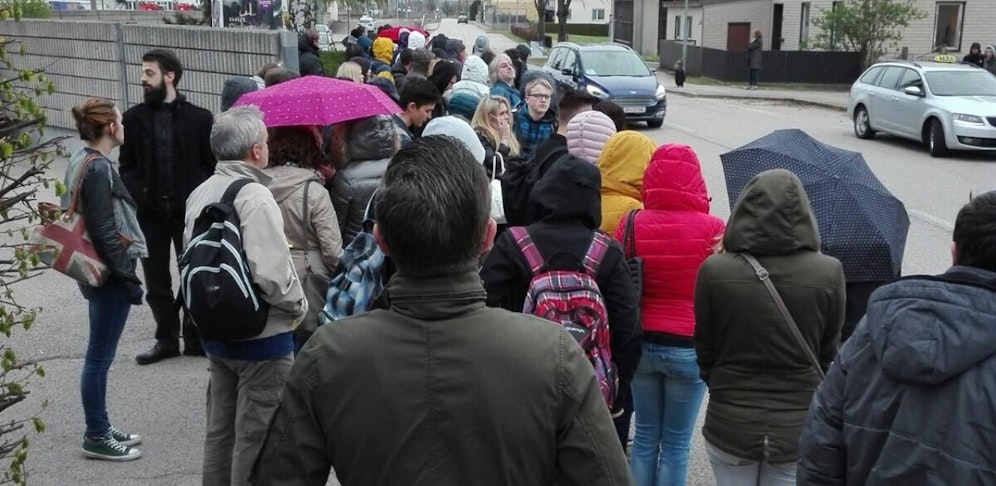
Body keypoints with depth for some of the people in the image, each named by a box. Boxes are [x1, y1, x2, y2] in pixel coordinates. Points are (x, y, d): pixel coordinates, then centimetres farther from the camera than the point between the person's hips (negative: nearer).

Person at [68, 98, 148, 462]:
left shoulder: (81, 161, 10)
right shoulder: (99, 169, -19)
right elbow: (104, 233, -22)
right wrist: (128, 277, -17)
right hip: (108, 273, -10)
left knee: (100, 353, 17)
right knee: (100, 355, 0)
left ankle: (101, 428, 28)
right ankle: (96, 437, 11)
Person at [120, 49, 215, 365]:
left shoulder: (198, 117, -4)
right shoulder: (134, 117, 2)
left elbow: (211, 165, -2)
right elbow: (127, 167, 6)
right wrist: (137, 198, -7)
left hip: (188, 210, -2)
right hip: (149, 212, 2)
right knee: (156, 280, 11)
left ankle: (196, 338, 22)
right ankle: (166, 339, 24)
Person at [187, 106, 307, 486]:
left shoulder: (200, 194, 3)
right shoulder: (255, 197, -21)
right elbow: (272, 273, -27)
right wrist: (299, 306, -10)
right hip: (262, 337, -8)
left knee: (220, 429, 20)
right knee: (255, 438, 5)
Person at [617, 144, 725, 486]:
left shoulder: (631, 224, -7)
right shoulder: (713, 229, -14)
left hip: (641, 343, 3)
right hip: (690, 348, -2)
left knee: (645, 435, 17)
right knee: (677, 442, 11)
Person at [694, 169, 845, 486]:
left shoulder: (714, 271, -14)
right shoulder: (828, 273, -12)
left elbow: (704, 350, -3)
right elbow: (829, 354, -1)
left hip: (730, 426, 0)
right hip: (799, 429, 1)